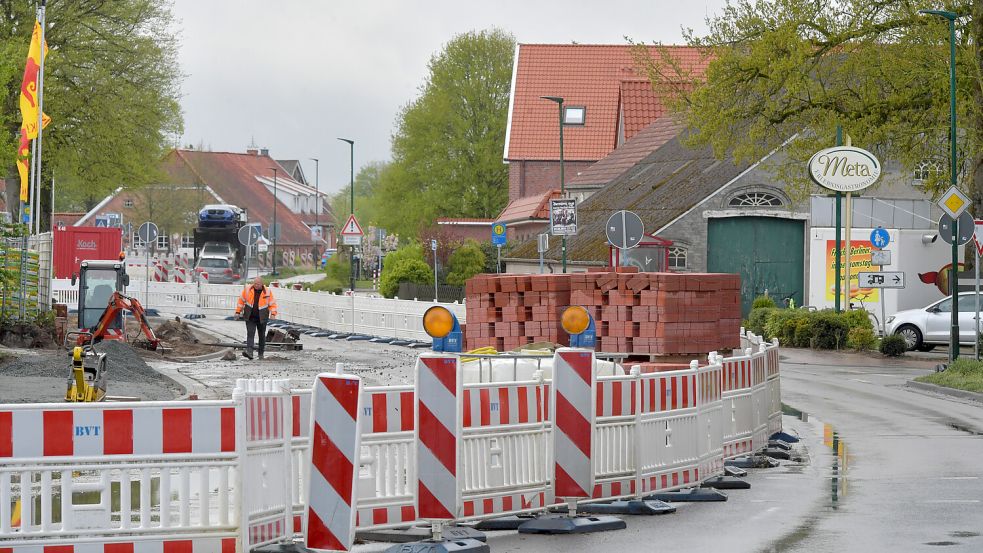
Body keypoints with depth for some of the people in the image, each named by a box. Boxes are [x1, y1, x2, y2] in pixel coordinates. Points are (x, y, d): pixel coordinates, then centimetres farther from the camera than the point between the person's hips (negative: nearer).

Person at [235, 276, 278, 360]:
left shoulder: (267, 292, -3)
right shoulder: (247, 290, -1)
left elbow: (272, 304, 0)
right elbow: (241, 300, 7)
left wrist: (273, 313, -15)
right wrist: (238, 311, 4)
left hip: (261, 318, 1)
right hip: (250, 318, -1)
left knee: (262, 336, 10)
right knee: (250, 334, -15)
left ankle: (261, 354, 22)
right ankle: (249, 352, -27)